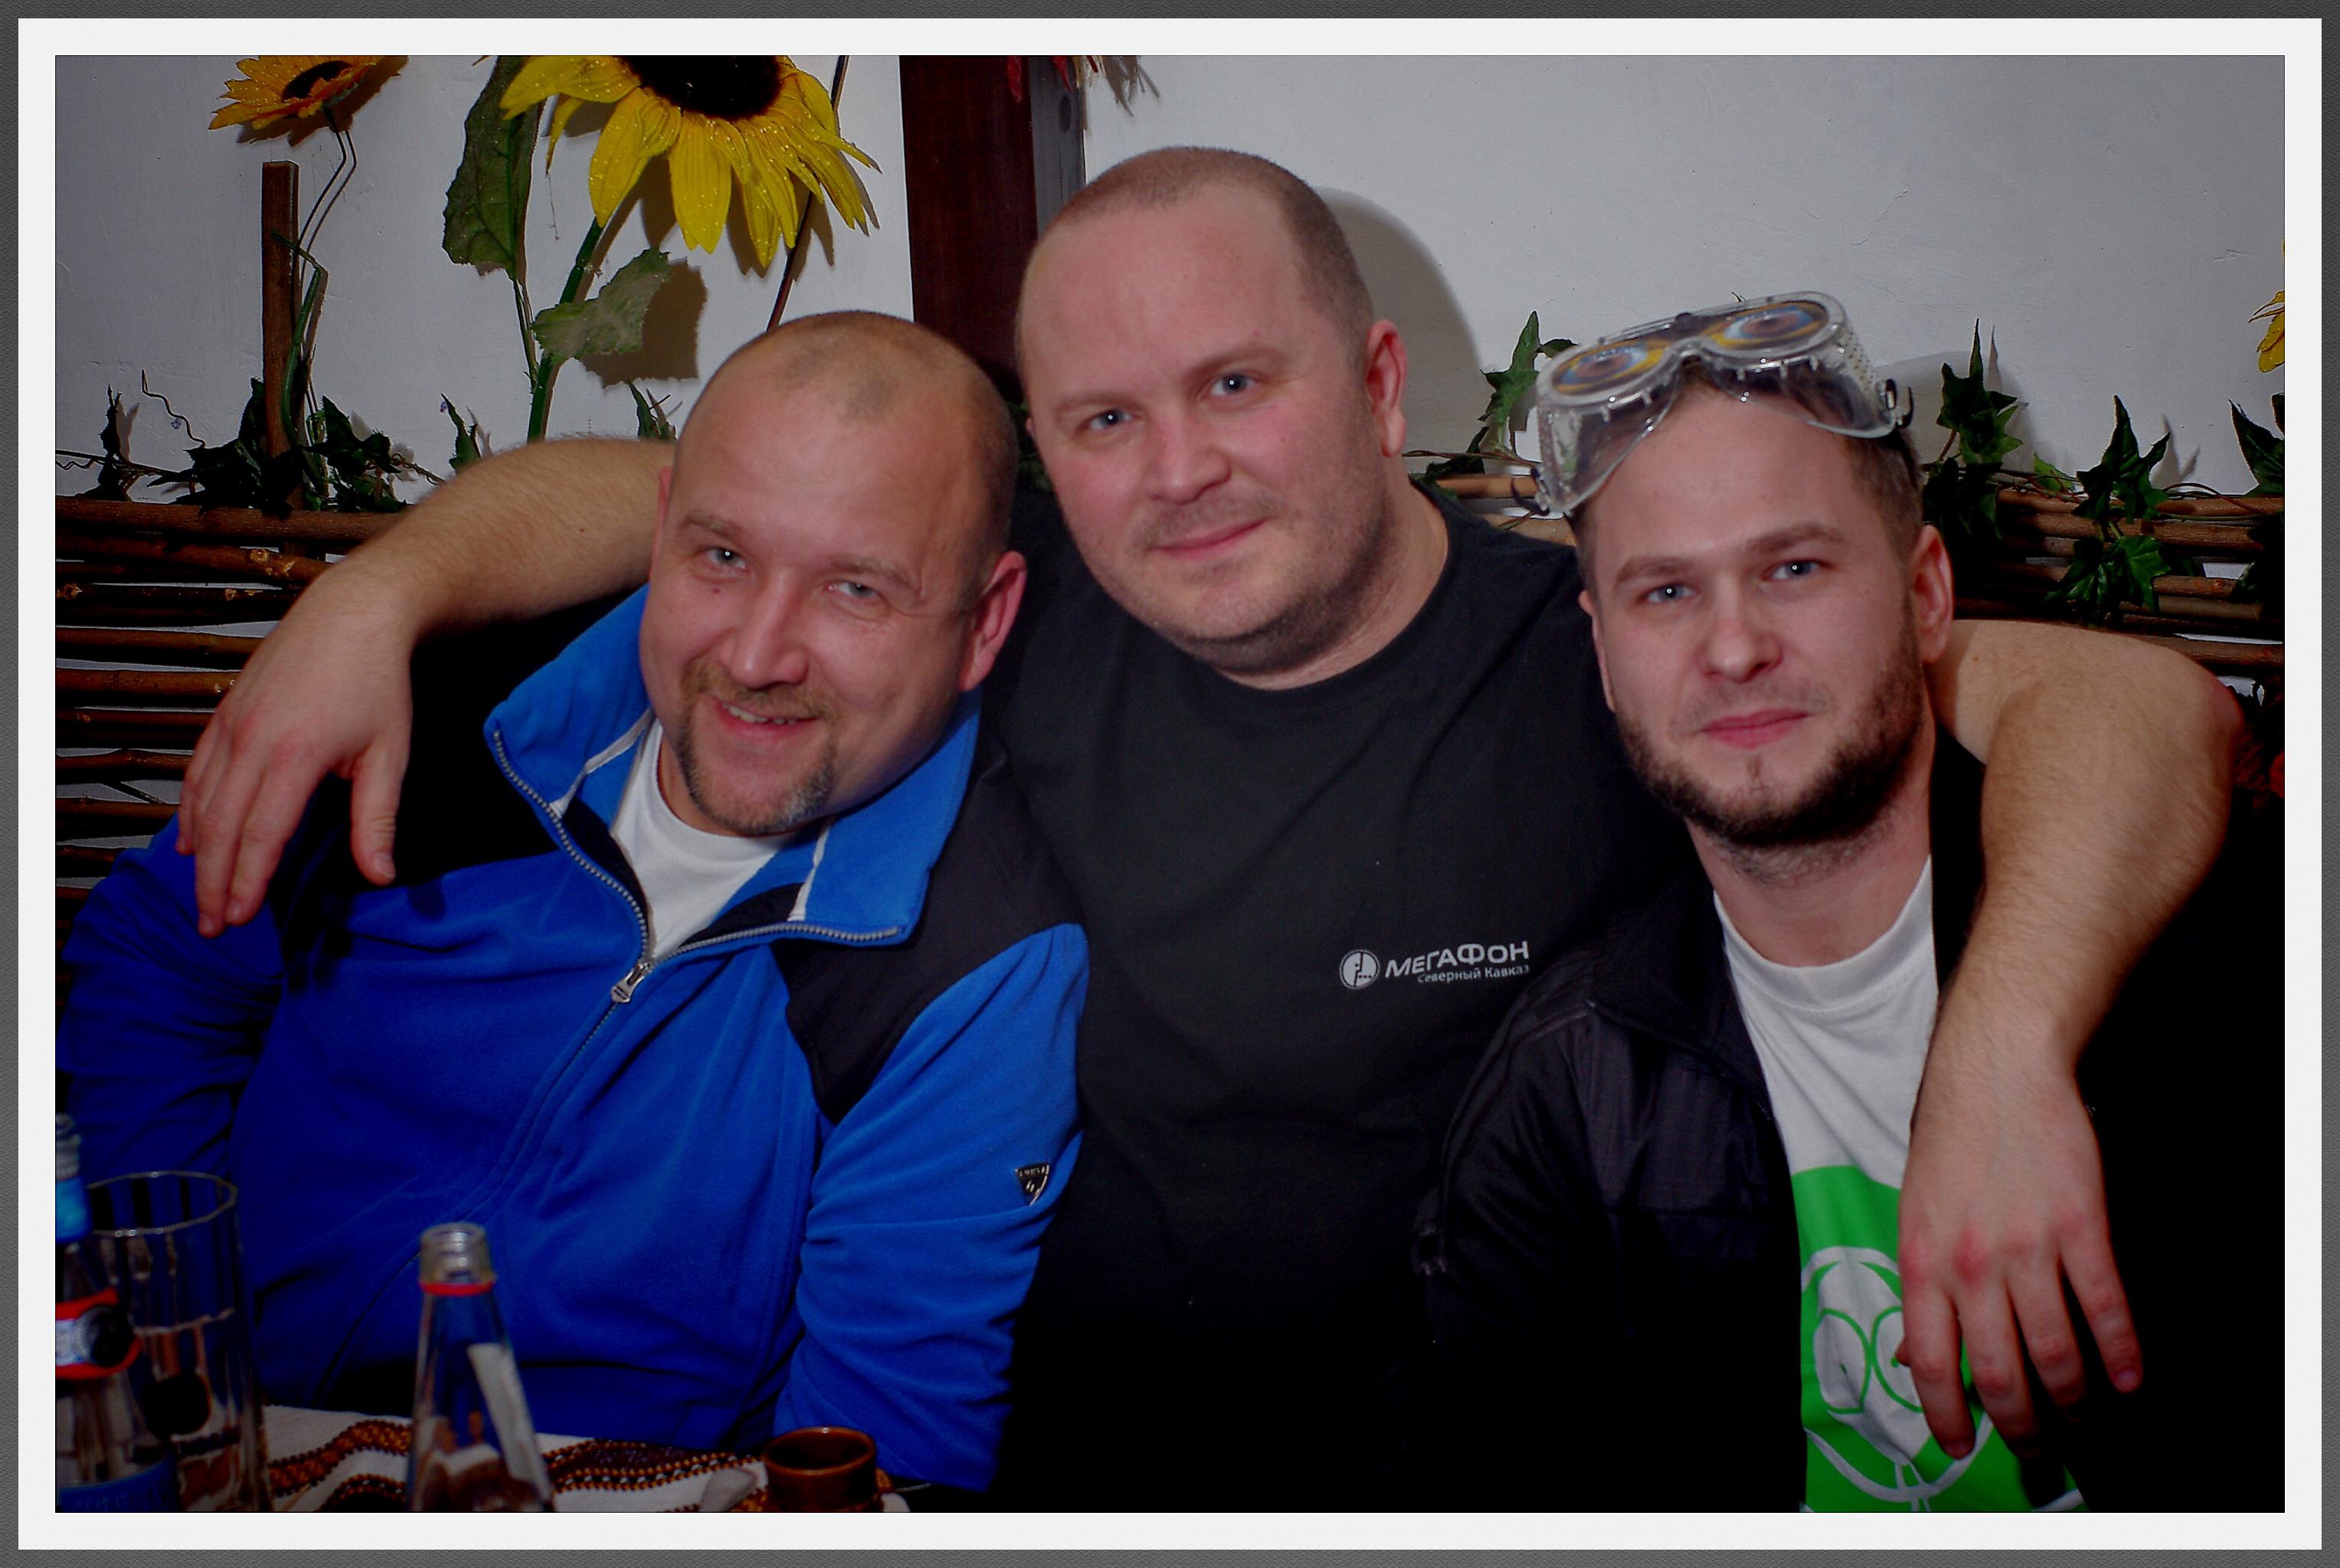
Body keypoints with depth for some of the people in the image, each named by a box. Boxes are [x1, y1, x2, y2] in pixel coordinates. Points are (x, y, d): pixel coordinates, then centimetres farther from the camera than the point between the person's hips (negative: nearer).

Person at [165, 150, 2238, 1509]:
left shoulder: (1595, 669, -13)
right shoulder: (1035, 607, -1)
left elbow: (2131, 700, -17)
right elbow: (656, 488, 9)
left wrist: (2001, 1057, -34)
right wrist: (377, 596, -7)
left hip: (1443, 1496, -1)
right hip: (1027, 1468, 2)